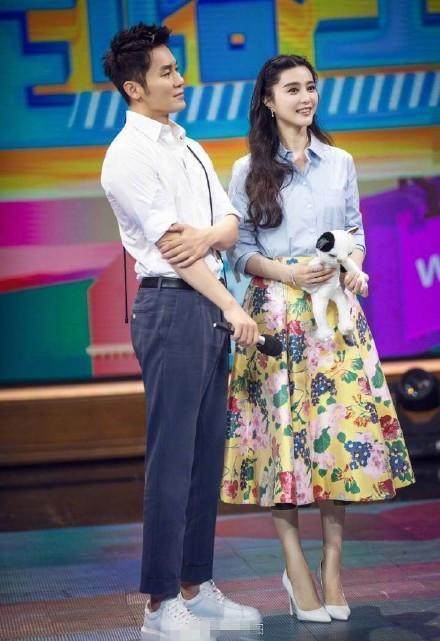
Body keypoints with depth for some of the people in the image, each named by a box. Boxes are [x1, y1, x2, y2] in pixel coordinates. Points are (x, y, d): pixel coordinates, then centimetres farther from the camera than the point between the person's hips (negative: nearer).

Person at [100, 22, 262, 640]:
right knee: (172, 457, -6)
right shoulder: (129, 155, -8)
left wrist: (209, 235, -12)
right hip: (172, 306, -8)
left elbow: (232, 222, 12)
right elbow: (170, 243, -12)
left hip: (209, 306, 8)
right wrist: (234, 310, -11)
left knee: (207, 453, 11)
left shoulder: (189, 148, 19)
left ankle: (196, 588, 20)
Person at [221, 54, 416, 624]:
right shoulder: (249, 170, 3)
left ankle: (332, 565, 6)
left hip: (335, 311, 2)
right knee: (282, 431, -4)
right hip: (276, 313, -2)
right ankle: (296, 569, 4)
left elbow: (355, 233, 15)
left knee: (342, 428, -3)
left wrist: (353, 269, -5)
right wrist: (285, 272, -14)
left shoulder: (340, 163, 11)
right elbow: (239, 249, 1)